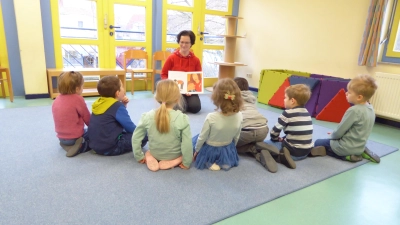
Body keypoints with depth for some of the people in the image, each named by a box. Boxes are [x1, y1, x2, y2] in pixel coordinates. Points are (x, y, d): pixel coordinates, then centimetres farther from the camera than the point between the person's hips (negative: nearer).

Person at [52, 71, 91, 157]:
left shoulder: (57, 99, 3)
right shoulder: (77, 99, -18)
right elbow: (88, 118, -8)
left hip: (61, 137, 7)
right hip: (75, 137, -7)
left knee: (87, 131, 30)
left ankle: (67, 145, 7)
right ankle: (80, 147, -11)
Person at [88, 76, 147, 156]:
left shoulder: (98, 103, 9)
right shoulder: (117, 106, -15)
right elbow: (130, 127, -11)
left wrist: (123, 105, 8)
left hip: (96, 145, 9)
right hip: (110, 148, -9)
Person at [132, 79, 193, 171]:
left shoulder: (147, 116, -17)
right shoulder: (182, 119, -25)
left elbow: (136, 138, -10)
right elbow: (187, 144, -23)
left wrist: (139, 157, 5)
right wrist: (186, 163, -8)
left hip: (154, 154, 4)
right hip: (174, 156, -4)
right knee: (191, 147, 25)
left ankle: (151, 159, 13)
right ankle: (174, 162, 10)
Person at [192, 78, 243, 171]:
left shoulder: (211, 117, -33)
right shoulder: (239, 116, -21)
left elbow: (202, 138, -18)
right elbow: (236, 138, -5)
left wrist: (196, 150, 2)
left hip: (209, 151, -4)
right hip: (228, 152, 5)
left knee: (195, 139, 26)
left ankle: (209, 163, 21)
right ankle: (224, 162, 23)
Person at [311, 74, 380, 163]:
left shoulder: (354, 110, -25)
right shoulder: (370, 109, 2)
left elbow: (339, 131, -19)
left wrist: (332, 135, 3)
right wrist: (335, 134, 12)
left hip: (347, 147, -8)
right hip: (359, 146, 8)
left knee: (318, 143, 8)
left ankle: (347, 156, -6)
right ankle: (360, 153, 12)